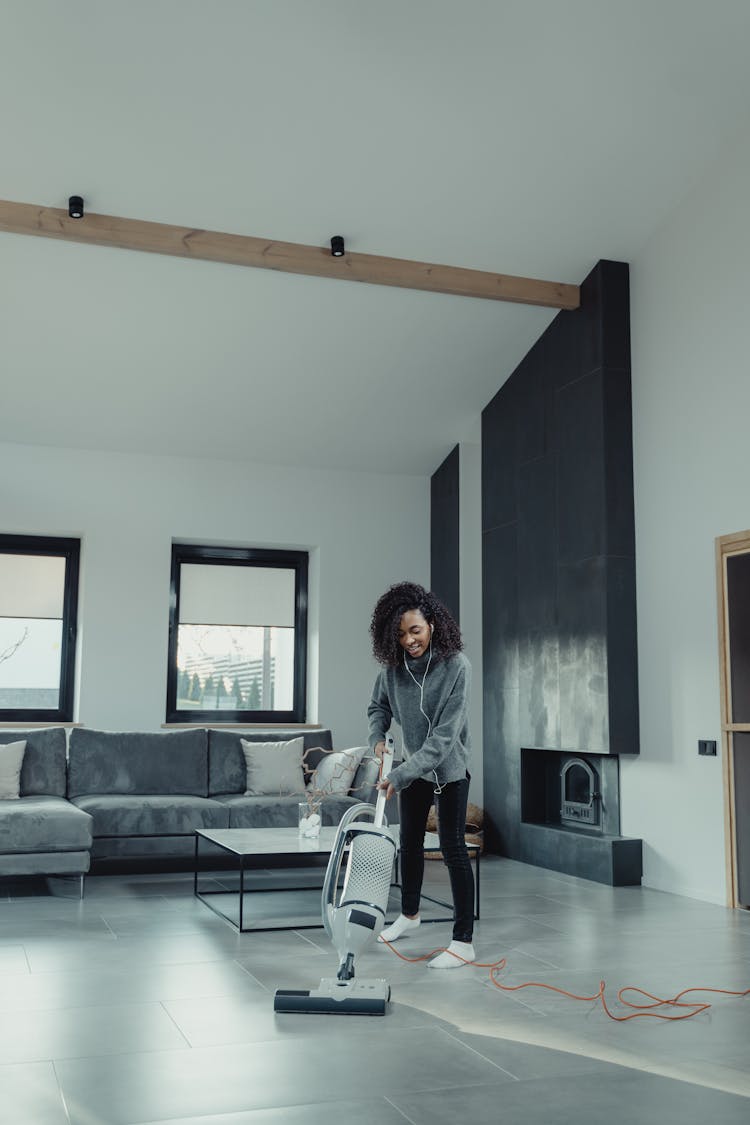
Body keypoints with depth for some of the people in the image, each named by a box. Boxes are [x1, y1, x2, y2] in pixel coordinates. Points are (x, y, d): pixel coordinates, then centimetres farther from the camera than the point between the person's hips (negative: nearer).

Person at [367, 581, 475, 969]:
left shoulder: (456, 666, -27)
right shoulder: (393, 666, -11)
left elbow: (444, 736, -30)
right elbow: (379, 707, 9)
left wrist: (400, 775, -34)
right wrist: (378, 739, -12)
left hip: (449, 768, -6)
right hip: (413, 765, 6)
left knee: (453, 849, -6)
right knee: (410, 841, 17)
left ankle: (463, 941, 1)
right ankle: (409, 915, 38)